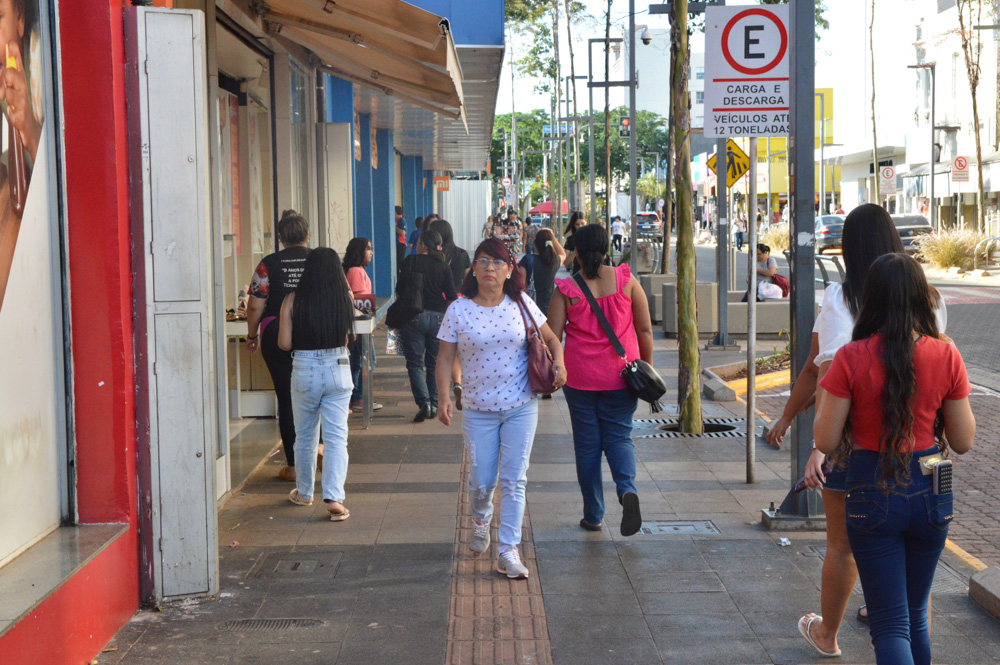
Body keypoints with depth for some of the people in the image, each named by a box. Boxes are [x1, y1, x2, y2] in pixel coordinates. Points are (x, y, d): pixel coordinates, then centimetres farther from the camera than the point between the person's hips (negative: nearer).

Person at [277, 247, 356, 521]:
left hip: (304, 371, 0)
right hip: (338, 369, 0)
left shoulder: (293, 301, -7)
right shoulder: (345, 298, -5)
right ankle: (334, 498, -11)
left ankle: (304, 493, 32)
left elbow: (284, 343, -6)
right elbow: (348, 337, 2)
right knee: (336, 437, 1)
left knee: (305, 437, 17)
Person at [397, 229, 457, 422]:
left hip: (414, 316, -3)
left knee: (415, 363, 1)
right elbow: (452, 296, 1)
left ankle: (424, 403, -14)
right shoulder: (443, 266, 4)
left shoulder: (411, 261, -2)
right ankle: (433, 405, 14)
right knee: (434, 363, 13)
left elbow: (400, 289, -5)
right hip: (438, 317, 3)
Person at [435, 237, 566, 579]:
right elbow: (445, 359, 0)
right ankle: (481, 518, 39)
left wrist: (558, 362, -10)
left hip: (521, 407, 0)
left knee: (514, 480, -3)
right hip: (479, 409, 0)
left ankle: (508, 551, 2)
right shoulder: (458, 310, -2)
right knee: (481, 480, 4)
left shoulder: (521, 304, 1)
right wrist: (444, 398, -13)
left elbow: (550, 338, 10)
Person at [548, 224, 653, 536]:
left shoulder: (566, 290, -8)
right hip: (621, 377, 1)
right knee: (619, 437, 11)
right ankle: (627, 489, -17)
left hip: (580, 378, -1)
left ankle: (593, 516, 16)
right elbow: (645, 330, -1)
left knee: (587, 445, 10)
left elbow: (552, 337, -8)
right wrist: (647, 367, 11)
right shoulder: (626, 281, -3)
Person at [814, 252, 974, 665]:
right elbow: (963, 442, 0)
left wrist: (822, 401, 9)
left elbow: (826, 441, -9)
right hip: (930, 491, 3)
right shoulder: (946, 356, -7)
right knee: (916, 615, 21)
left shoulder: (851, 358, -13)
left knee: (890, 624, 1)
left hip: (873, 493, -3)